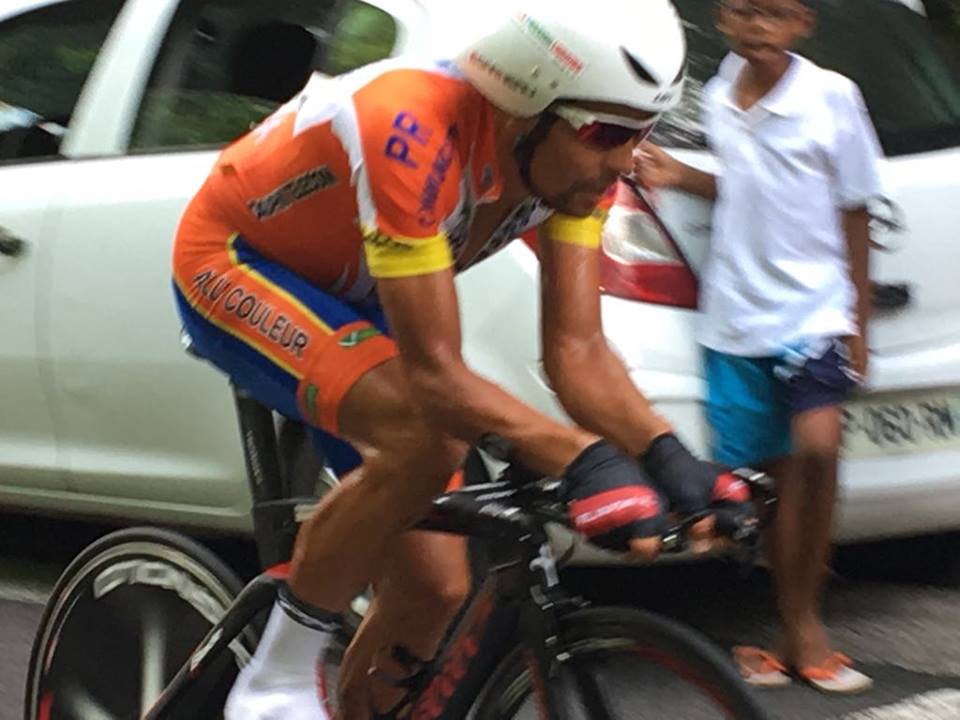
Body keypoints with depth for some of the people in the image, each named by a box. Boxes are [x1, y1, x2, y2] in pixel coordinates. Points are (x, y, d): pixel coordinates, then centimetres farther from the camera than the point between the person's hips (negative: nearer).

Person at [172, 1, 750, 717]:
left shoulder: (577, 157, -17)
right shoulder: (416, 130, -39)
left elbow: (577, 349, -17)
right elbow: (434, 372, -38)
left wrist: (668, 458, -33)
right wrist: (584, 461, -49)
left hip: (348, 296, 7)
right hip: (232, 264, -7)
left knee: (434, 584, -2)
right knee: (428, 436, -33)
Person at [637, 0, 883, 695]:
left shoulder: (832, 97, -7)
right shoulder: (720, 96, 5)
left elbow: (853, 214, -1)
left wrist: (858, 324, -1)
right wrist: (681, 178, 3)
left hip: (812, 310, -4)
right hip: (734, 318, 4)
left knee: (817, 447, -23)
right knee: (781, 476, 7)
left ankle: (804, 619, -8)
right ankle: (794, 630, 19)